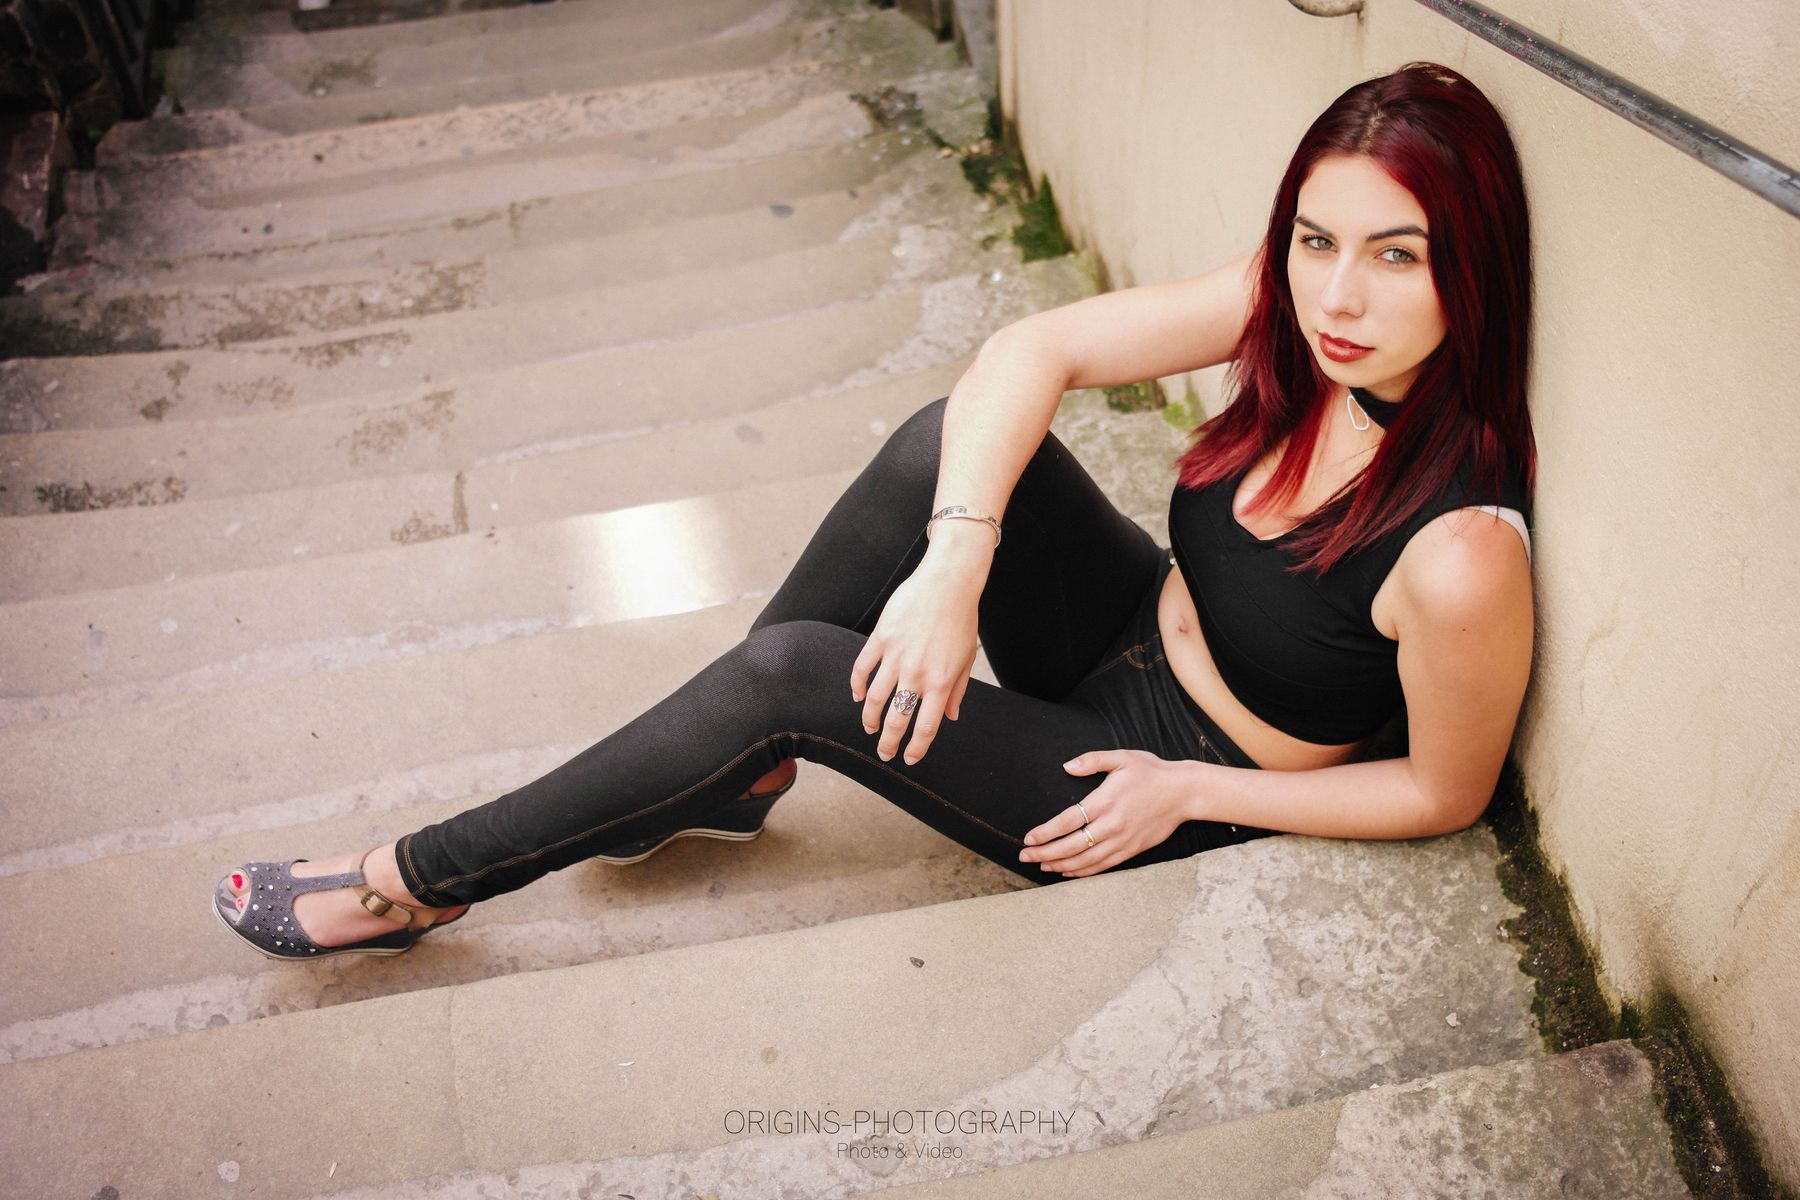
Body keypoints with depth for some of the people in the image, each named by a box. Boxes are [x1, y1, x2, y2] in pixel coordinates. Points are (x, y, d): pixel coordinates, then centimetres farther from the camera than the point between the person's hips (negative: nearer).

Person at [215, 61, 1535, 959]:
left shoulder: (1459, 552, -31)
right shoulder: (1290, 310, -16)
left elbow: (1445, 792, -16)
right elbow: (1028, 352, -19)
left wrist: (1190, 790, -15)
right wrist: (954, 565, -32)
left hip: (1187, 785, -5)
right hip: (1131, 636, 6)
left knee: (792, 674, -21)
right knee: (944, 441, -21)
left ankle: (421, 885, 0)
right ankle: (734, 769, -1)